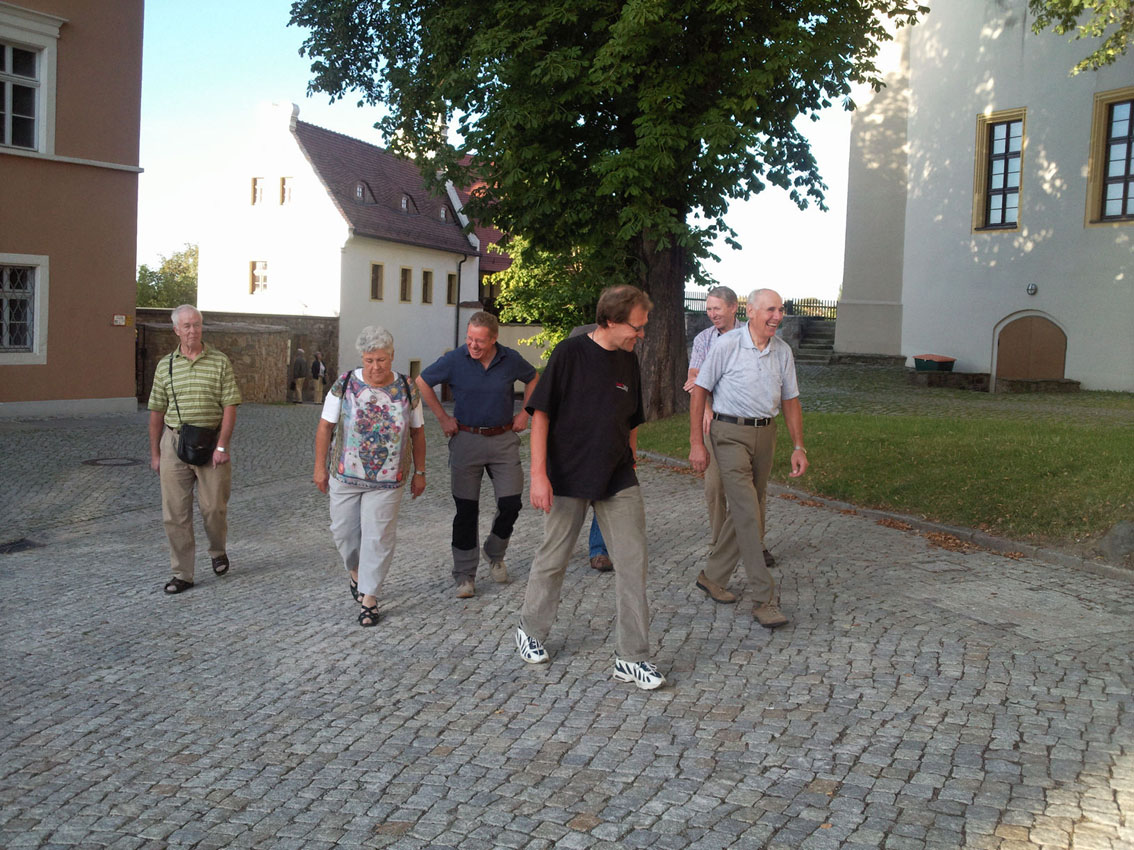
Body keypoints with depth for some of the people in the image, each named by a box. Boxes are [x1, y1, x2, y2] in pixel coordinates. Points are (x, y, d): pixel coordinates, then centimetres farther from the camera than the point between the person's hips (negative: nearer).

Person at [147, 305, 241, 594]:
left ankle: (218, 551, 33)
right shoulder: (165, 365, 7)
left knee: (213, 507, 3)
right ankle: (182, 574, 11)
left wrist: (221, 446, -12)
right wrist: (155, 453, 9)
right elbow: (157, 412, 11)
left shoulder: (219, 362, 0)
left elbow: (230, 407, -4)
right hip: (174, 442, 2)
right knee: (175, 513, 1)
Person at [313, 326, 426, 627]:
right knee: (343, 530, 11)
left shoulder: (407, 389, -2)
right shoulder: (345, 384, -4)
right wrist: (320, 467, -1)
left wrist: (419, 472, 7)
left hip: (388, 480, -1)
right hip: (345, 476, 1)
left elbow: (417, 432, 6)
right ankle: (356, 571, 41)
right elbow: (325, 426, 1)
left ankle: (369, 597, 9)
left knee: (378, 537, -2)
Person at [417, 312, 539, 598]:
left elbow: (533, 379, 17)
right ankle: (464, 574, 13)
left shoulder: (511, 360, -4)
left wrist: (524, 413, 9)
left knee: (511, 504, -2)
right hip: (466, 440, -1)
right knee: (466, 509, 2)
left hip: (504, 439, 2)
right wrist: (442, 417, 3)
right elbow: (422, 382, 5)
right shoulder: (454, 360, -9)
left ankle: (494, 554, 26)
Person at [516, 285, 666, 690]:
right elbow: (541, 413, -11)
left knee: (633, 560, -1)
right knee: (553, 558, 10)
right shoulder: (570, 352, -10)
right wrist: (538, 473, -16)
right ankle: (531, 631, 33)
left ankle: (632, 657, 8)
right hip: (567, 478, -4)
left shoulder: (628, 361, 7)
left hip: (618, 481, 5)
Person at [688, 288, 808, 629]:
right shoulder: (727, 345, -9)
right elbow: (700, 391, -6)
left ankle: (713, 576, 28)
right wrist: (696, 443, -9)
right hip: (731, 433, -6)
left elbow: (790, 400, 12)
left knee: (745, 511, 11)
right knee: (748, 514, -10)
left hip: (765, 433, 6)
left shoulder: (783, 351, 6)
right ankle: (765, 599, -7)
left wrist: (799, 447, 6)